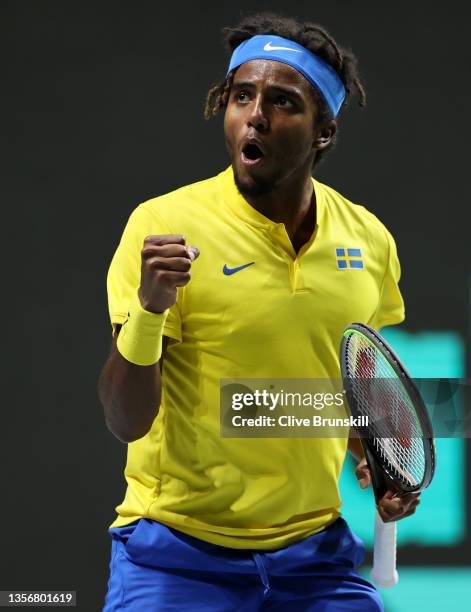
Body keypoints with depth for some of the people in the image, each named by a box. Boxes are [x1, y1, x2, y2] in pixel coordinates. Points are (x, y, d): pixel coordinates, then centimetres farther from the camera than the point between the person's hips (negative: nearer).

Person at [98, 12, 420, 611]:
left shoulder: (370, 240, 2)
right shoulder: (165, 225, -12)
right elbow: (126, 421, -15)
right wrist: (149, 310, -30)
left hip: (316, 553, 4)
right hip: (178, 554, -4)